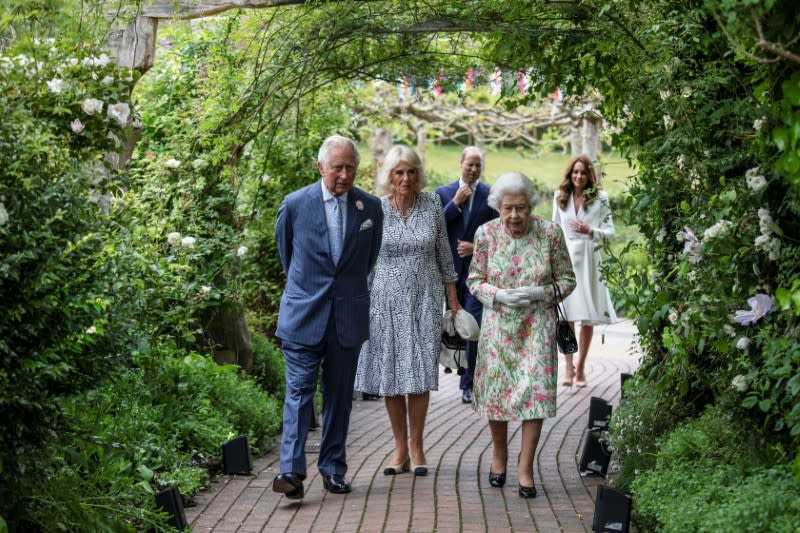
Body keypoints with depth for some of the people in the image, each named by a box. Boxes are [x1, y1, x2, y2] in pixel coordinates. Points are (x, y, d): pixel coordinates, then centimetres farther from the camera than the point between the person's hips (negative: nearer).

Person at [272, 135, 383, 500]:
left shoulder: (371, 207, 3)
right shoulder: (295, 204, -3)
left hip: (348, 315, 2)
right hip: (304, 314, -2)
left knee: (339, 395, 8)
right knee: (299, 391, -8)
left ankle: (333, 469, 16)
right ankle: (291, 471, -12)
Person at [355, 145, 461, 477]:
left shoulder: (432, 206, -1)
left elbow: (444, 256, 7)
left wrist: (454, 302, 7)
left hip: (424, 300, 0)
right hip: (387, 300, 0)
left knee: (419, 375, 1)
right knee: (390, 374, 4)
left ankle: (416, 446, 14)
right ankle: (400, 449, 15)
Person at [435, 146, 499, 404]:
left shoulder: (490, 196, 1)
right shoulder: (444, 193, 6)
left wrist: (476, 247, -12)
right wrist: (456, 203, -11)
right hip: (451, 268, 2)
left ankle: (468, 383, -4)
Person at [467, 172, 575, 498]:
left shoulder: (550, 233, -8)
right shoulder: (486, 233, -5)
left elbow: (567, 280, 0)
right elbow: (474, 279, 3)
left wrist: (539, 293, -17)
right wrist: (499, 295, -15)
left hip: (537, 326, -1)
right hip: (498, 325, 1)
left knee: (535, 392, -7)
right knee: (495, 389, 7)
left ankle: (525, 468, 4)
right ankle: (499, 455, 31)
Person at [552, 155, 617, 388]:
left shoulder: (600, 198, 1)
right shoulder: (560, 197, 8)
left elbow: (610, 231, 2)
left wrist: (590, 231, -16)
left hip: (589, 261, -1)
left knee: (588, 318, 4)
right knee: (566, 316, -5)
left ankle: (581, 366, 14)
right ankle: (569, 367, 1)